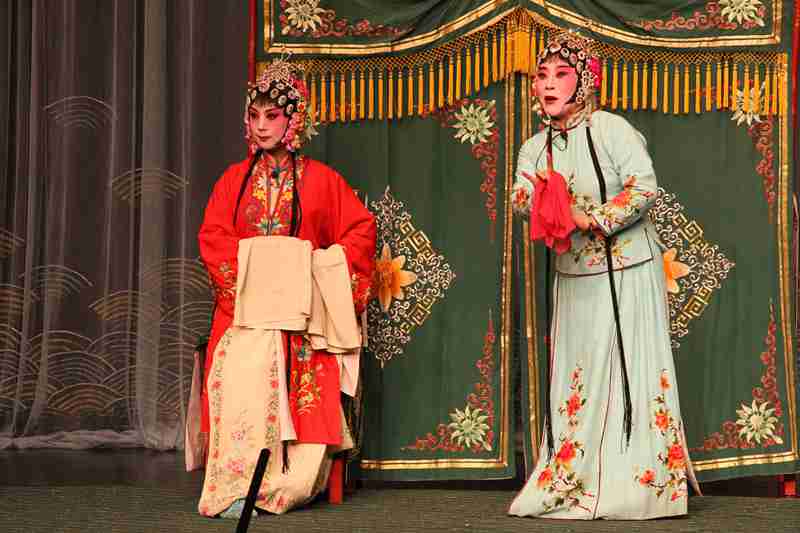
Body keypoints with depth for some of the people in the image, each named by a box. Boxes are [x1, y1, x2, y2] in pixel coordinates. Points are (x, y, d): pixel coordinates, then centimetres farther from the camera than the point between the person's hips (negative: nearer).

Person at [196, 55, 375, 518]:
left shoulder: (321, 180, 10)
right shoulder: (235, 178, 15)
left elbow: (361, 229, 8)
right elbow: (213, 236, 7)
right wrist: (253, 266, -10)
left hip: (301, 303, 0)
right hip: (244, 301, 0)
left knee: (303, 381, -25)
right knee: (244, 365, -28)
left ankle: (284, 483, -17)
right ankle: (236, 486, -31)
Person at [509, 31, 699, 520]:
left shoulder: (611, 129, -11)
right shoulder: (536, 147, 10)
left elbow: (644, 187, -19)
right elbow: (522, 200, 2)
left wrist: (592, 218, -23)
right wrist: (537, 196, -19)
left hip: (626, 272, -6)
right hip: (573, 276, 6)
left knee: (631, 370, -4)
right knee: (575, 376, 9)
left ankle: (644, 485, 2)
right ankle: (573, 484, 18)